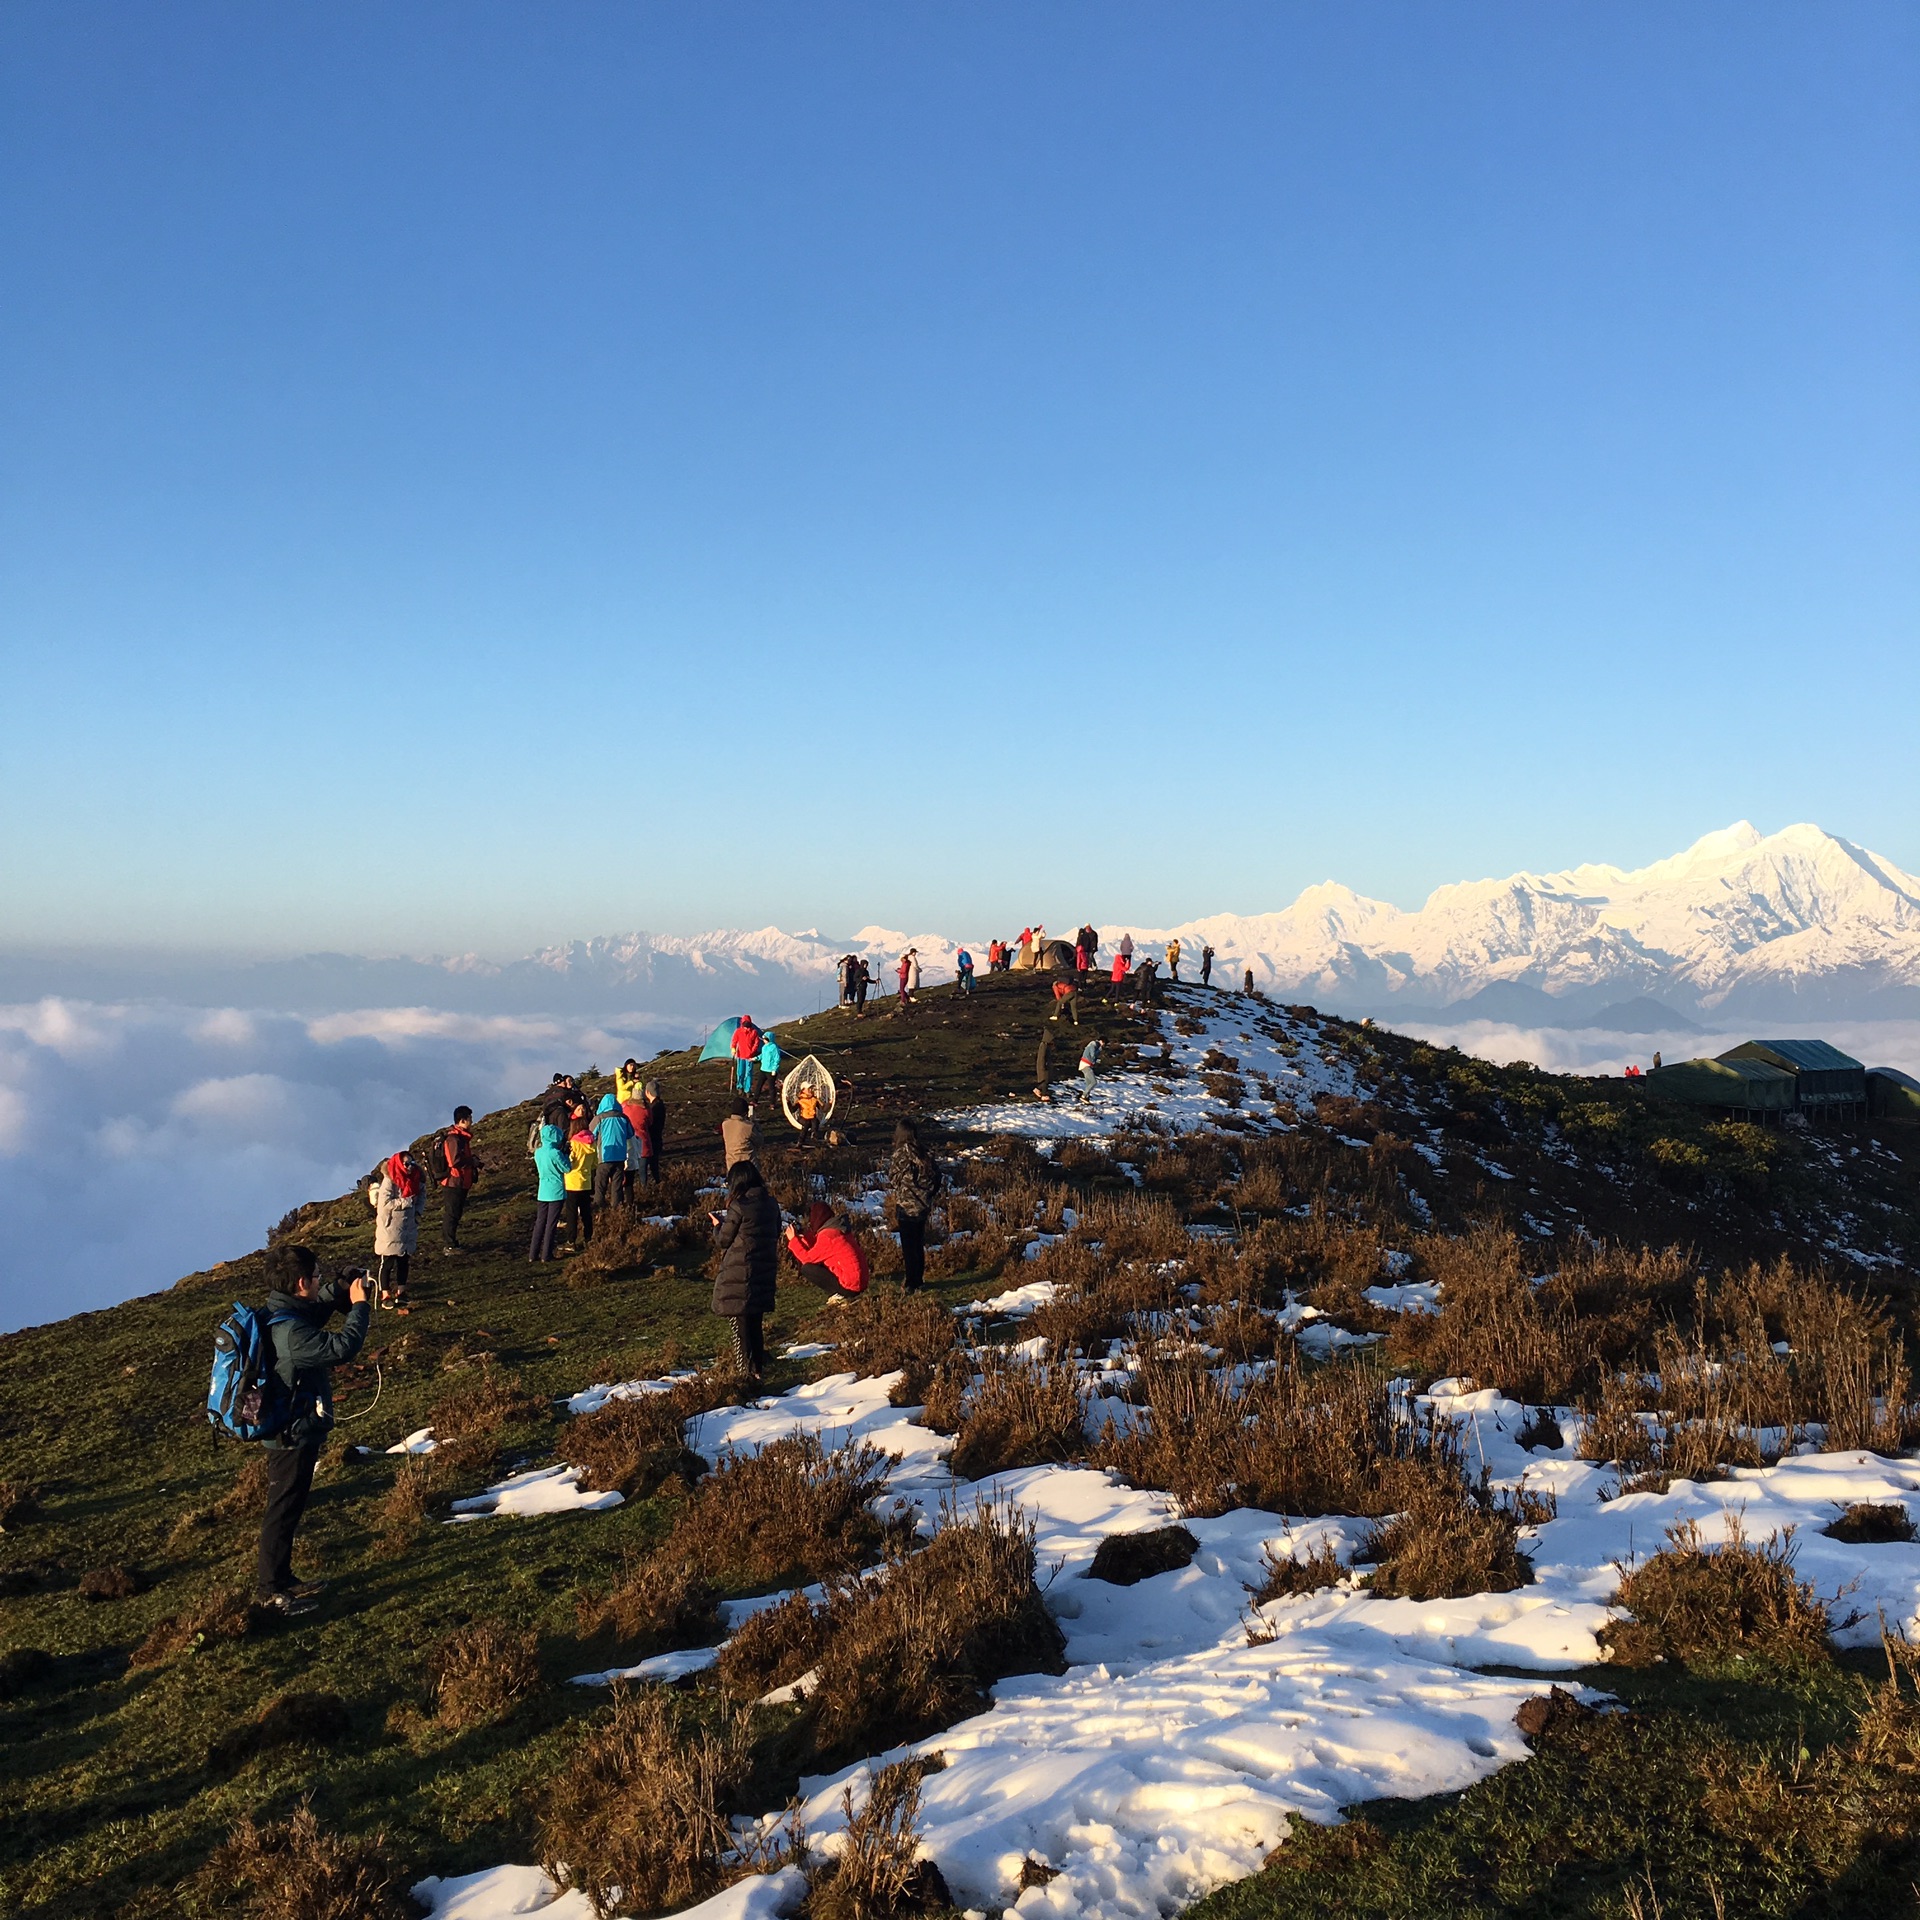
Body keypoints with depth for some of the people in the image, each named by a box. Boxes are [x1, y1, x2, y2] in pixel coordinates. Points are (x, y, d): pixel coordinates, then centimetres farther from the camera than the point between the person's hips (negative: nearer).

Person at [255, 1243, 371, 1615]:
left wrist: (340, 1292, 6)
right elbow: (342, 1348, -37)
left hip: (289, 1432, 10)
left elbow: (312, 1314, 22)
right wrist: (359, 1306, -23)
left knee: (287, 1509, 22)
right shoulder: (289, 1331, -31)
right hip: (293, 1437, -10)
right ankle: (270, 1589, 17)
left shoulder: (280, 1313, 1)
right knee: (283, 1512, 4)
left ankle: (280, 1579, 35)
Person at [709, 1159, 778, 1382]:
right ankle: (757, 1369, 24)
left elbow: (723, 1241, -9)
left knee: (740, 1324, 2)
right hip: (764, 1271, 7)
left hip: (739, 1275, -7)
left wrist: (718, 1225, 14)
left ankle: (745, 1372, 1)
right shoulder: (770, 1204, 4)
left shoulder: (739, 1206, -16)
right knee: (756, 1322, 17)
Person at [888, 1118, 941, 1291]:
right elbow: (936, 1177, 6)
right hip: (923, 1206, 6)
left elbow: (893, 1179, -9)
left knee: (908, 1246, 1)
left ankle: (912, 1285, 2)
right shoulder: (925, 1154, 2)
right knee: (919, 1244, 16)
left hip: (906, 1207, -6)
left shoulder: (901, 1154, -15)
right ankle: (918, 1281, 24)